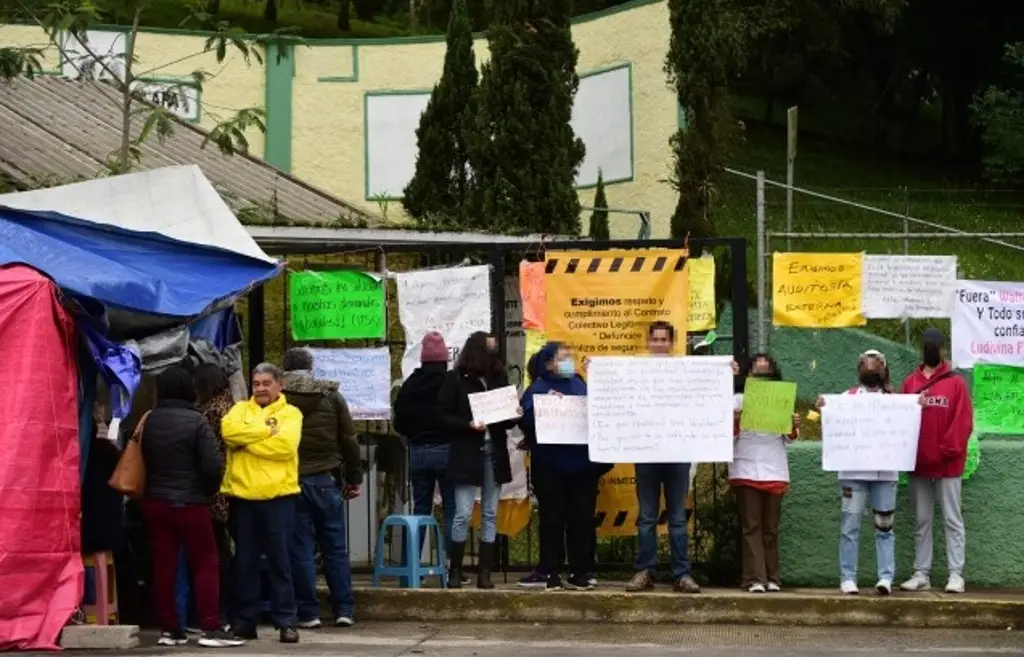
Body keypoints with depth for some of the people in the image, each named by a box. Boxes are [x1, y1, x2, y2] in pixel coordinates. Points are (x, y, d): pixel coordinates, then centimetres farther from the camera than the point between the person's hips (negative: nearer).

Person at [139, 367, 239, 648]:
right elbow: (214, 465, -15)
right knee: (205, 564, 1)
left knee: (163, 566, 7)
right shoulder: (196, 422, -13)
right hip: (190, 503, -5)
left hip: (155, 502, 5)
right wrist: (208, 490, 3)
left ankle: (169, 629, 9)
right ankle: (211, 628, -5)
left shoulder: (149, 421, 2)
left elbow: (143, 460, 8)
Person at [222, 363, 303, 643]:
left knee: (279, 562, 1)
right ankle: (245, 620, 14)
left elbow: (285, 446, -14)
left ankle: (286, 621, 5)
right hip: (242, 496, 3)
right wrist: (267, 430, -10)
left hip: (277, 496, -3)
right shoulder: (240, 409, 12)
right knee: (245, 562, 7)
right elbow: (228, 430, -9)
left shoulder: (290, 413, 4)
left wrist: (247, 440, -9)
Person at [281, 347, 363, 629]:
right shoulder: (331, 396, 2)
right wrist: (354, 478, 12)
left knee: (300, 549, 4)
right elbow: (349, 440, 4)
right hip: (326, 480, 1)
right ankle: (344, 609, 9)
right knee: (336, 548, 9)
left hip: (290, 481, -1)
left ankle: (308, 612, 5)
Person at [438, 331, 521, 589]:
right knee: (463, 514, -7)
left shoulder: (499, 377, 9)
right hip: (466, 453, -4)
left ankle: (485, 573, 8)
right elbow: (443, 416, -4)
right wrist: (469, 425, -17)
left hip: (495, 452, 4)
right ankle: (455, 571, 3)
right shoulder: (455, 379, -3)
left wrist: (513, 418, -4)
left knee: (490, 514, 4)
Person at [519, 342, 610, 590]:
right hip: (551, 467, -4)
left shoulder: (580, 386, 15)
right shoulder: (537, 389, 1)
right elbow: (528, 421, -11)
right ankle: (551, 572, 5)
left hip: (582, 464, 4)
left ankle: (579, 572, 8)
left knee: (582, 518, 3)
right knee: (552, 518, -1)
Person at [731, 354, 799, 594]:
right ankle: (755, 579, -8)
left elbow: (788, 439, 14)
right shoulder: (739, 400, 8)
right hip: (746, 471, -2)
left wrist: (794, 427, -7)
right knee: (751, 527, -5)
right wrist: (735, 422, -17)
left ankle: (772, 578, 4)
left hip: (774, 471, 2)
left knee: (771, 528, 2)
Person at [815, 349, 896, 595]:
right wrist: (823, 410, -13)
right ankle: (848, 578, 0)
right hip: (853, 471, -1)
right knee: (851, 524, -2)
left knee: (884, 525, 1)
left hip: (885, 471, 1)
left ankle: (886, 577, 1)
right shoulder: (848, 397, 8)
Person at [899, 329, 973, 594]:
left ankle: (956, 575, -1)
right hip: (918, 463, 3)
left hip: (948, 464, -3)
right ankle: (921, 574, 10)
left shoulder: (956, 383, 0)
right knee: (922, 521, 8)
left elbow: (963, 422, -5)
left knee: (952, 520, 0)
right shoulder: (910, 382, 9)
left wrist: (949, 450, -14)